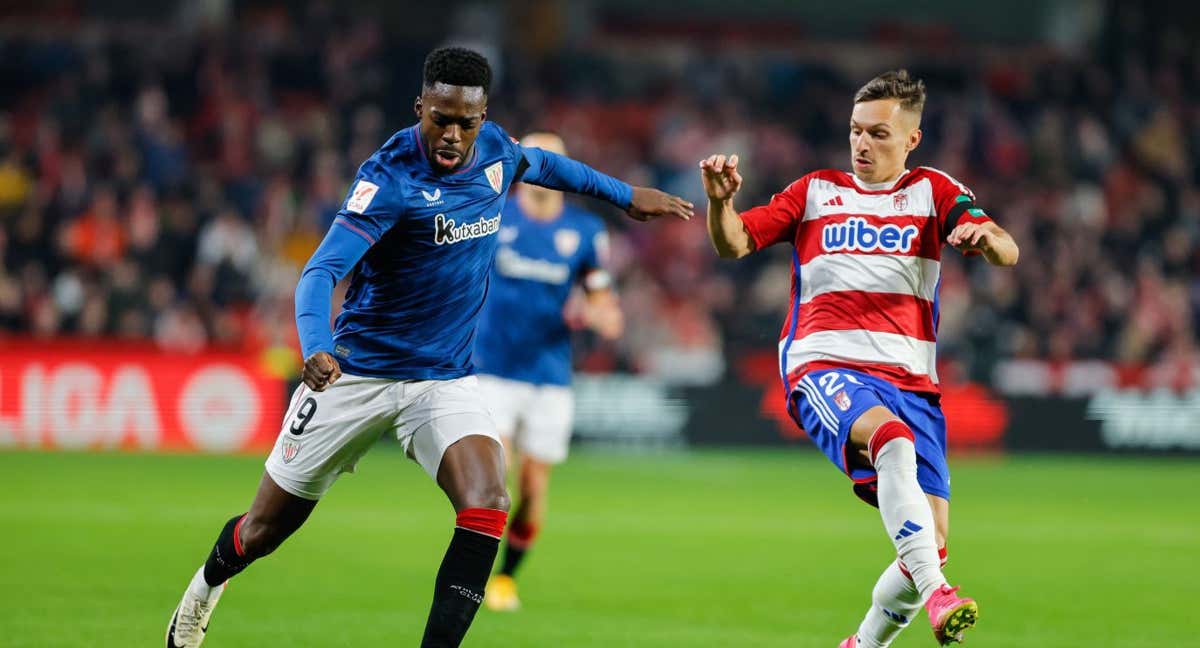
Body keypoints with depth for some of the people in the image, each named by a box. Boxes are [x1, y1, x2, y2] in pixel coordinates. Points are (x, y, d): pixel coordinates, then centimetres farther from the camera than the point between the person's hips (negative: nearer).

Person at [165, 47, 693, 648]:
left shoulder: (494, 149, -4)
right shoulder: (390, 176, -23)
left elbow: (541, 164, 22)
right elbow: (321, 270, -33)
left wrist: (626, 194, 30)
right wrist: (315, 348, -50)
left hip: (446, 379, 4)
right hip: (357, 373, -4)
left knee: (486, 504, -25)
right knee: (263, 531, 10)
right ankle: (210, 579, 45)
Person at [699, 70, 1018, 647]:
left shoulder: (932, 191, 16)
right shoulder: (816, 192, 18)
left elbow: (1007, 254, 2)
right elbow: (734, 244, 12)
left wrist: (986, 237, -23)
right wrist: (721, 200, -10)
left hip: (909, 376, 2)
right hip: (823, 364, -2)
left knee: (930, 547, -5)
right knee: (893, 437, -37)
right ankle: (935, 594, -45)